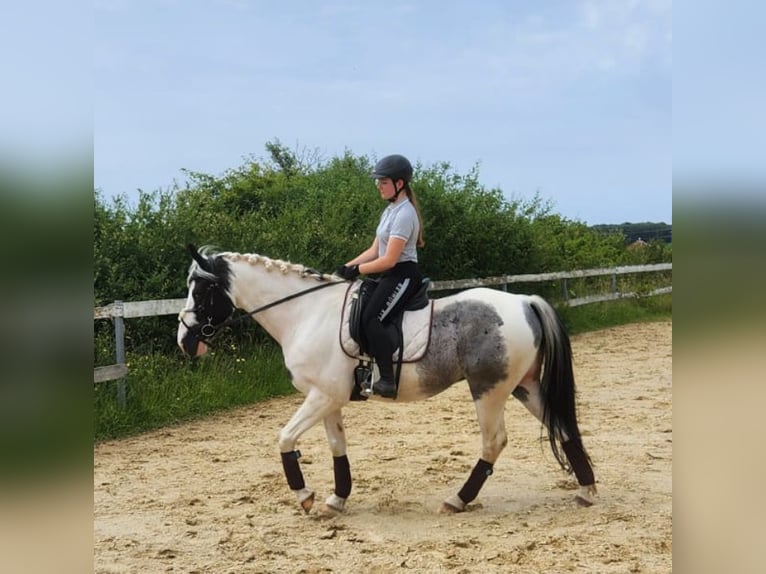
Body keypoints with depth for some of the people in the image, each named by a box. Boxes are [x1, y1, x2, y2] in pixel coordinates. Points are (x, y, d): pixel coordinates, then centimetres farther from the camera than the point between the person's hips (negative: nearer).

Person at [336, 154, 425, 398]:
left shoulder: (404, 214, -15)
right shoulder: (390, 211, 15)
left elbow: (389, 259, -20)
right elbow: (374, 250, 16)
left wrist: (357, 270, -14)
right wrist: (348, 266, 5)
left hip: (403, 275, -10)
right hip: (391, 276, 10)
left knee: (371, 318, -24)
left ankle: (387, 380, -26)